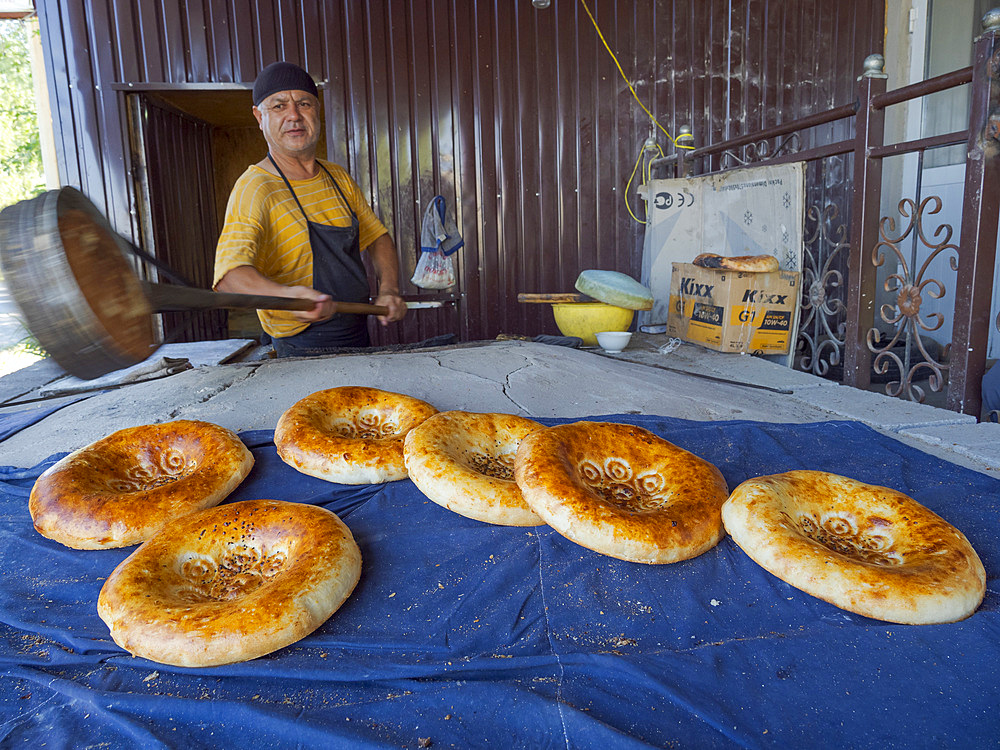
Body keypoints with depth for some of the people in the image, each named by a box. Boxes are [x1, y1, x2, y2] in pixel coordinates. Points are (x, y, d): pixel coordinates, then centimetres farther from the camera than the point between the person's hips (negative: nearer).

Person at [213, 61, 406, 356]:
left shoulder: (338, 178, 6)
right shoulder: (254, 188, -16)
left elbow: (377, 237, 14)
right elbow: (230, 272, -30)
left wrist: (388, 291, -5)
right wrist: (287, 295, -50)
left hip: (359, 336, 7)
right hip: (304, 351, -6)